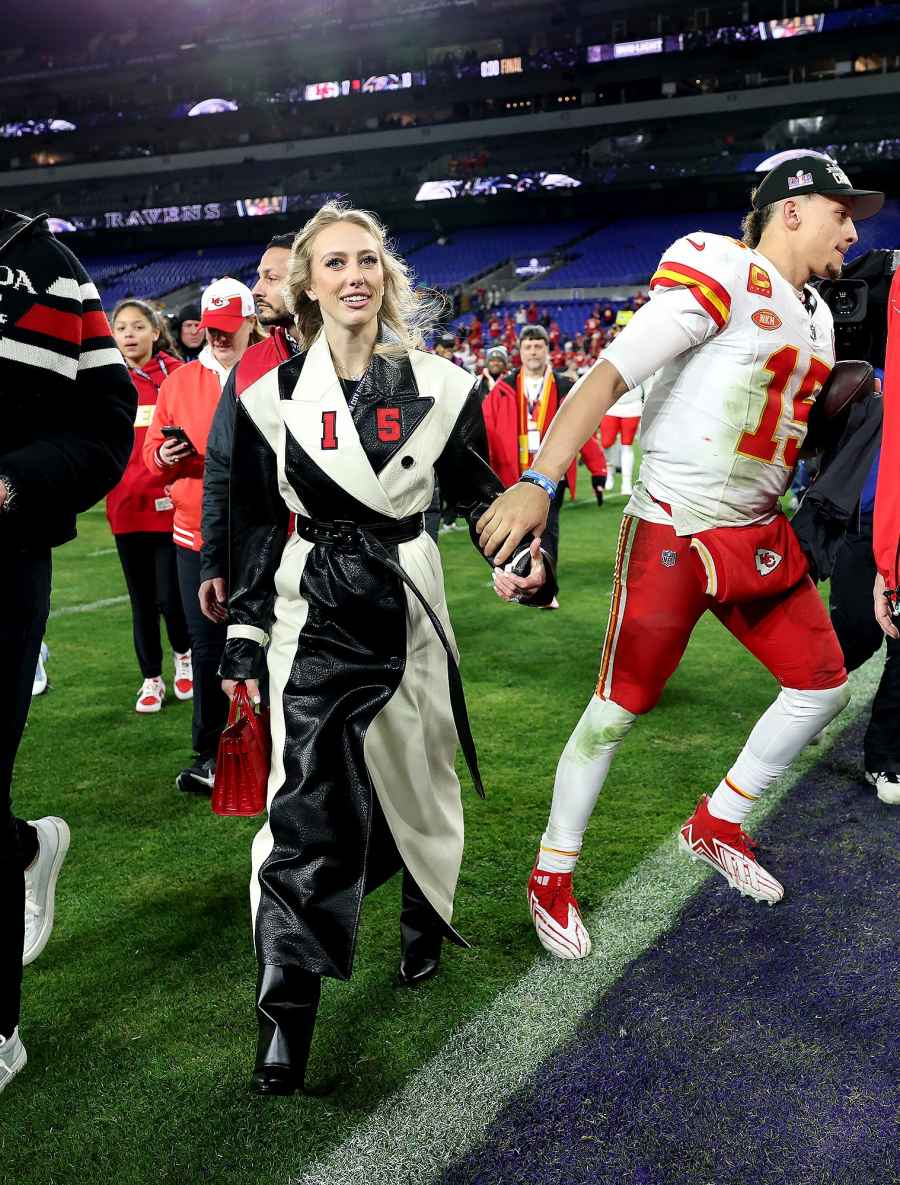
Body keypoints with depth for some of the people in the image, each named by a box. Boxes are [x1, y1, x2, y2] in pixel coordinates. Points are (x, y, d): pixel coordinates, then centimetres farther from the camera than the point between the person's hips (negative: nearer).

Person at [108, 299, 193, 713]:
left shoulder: (176, 374, -2)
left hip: (170, 503, -3)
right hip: (126, 505, 3)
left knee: (170, 597, -4)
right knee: (141, 599, 11)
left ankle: (183, 654, 27)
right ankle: (152, 679, 26)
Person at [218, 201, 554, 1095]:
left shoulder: (439, 385, 0)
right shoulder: (273, 394, 0)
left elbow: (477, 491, 8)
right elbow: (257, 526, 4)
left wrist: (520, 547, -10)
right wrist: (244, 634, 2)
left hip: (406, 601, 1)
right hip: (313, 611, -1)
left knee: (416, 769, 12)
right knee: (307, 795, -9)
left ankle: (424, 918, 40)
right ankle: (287, 1008, -1)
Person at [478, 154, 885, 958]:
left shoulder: (815, 316, 15)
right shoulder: (721, 276, -12)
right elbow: (608, 377, -21)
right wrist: (537, 482, -31)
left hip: (760, 538, 9)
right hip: (673, 535, -9)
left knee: (823, 686, 12)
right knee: (622, 705, -2)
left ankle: (716, 827, 29)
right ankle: (552, 876, 16)